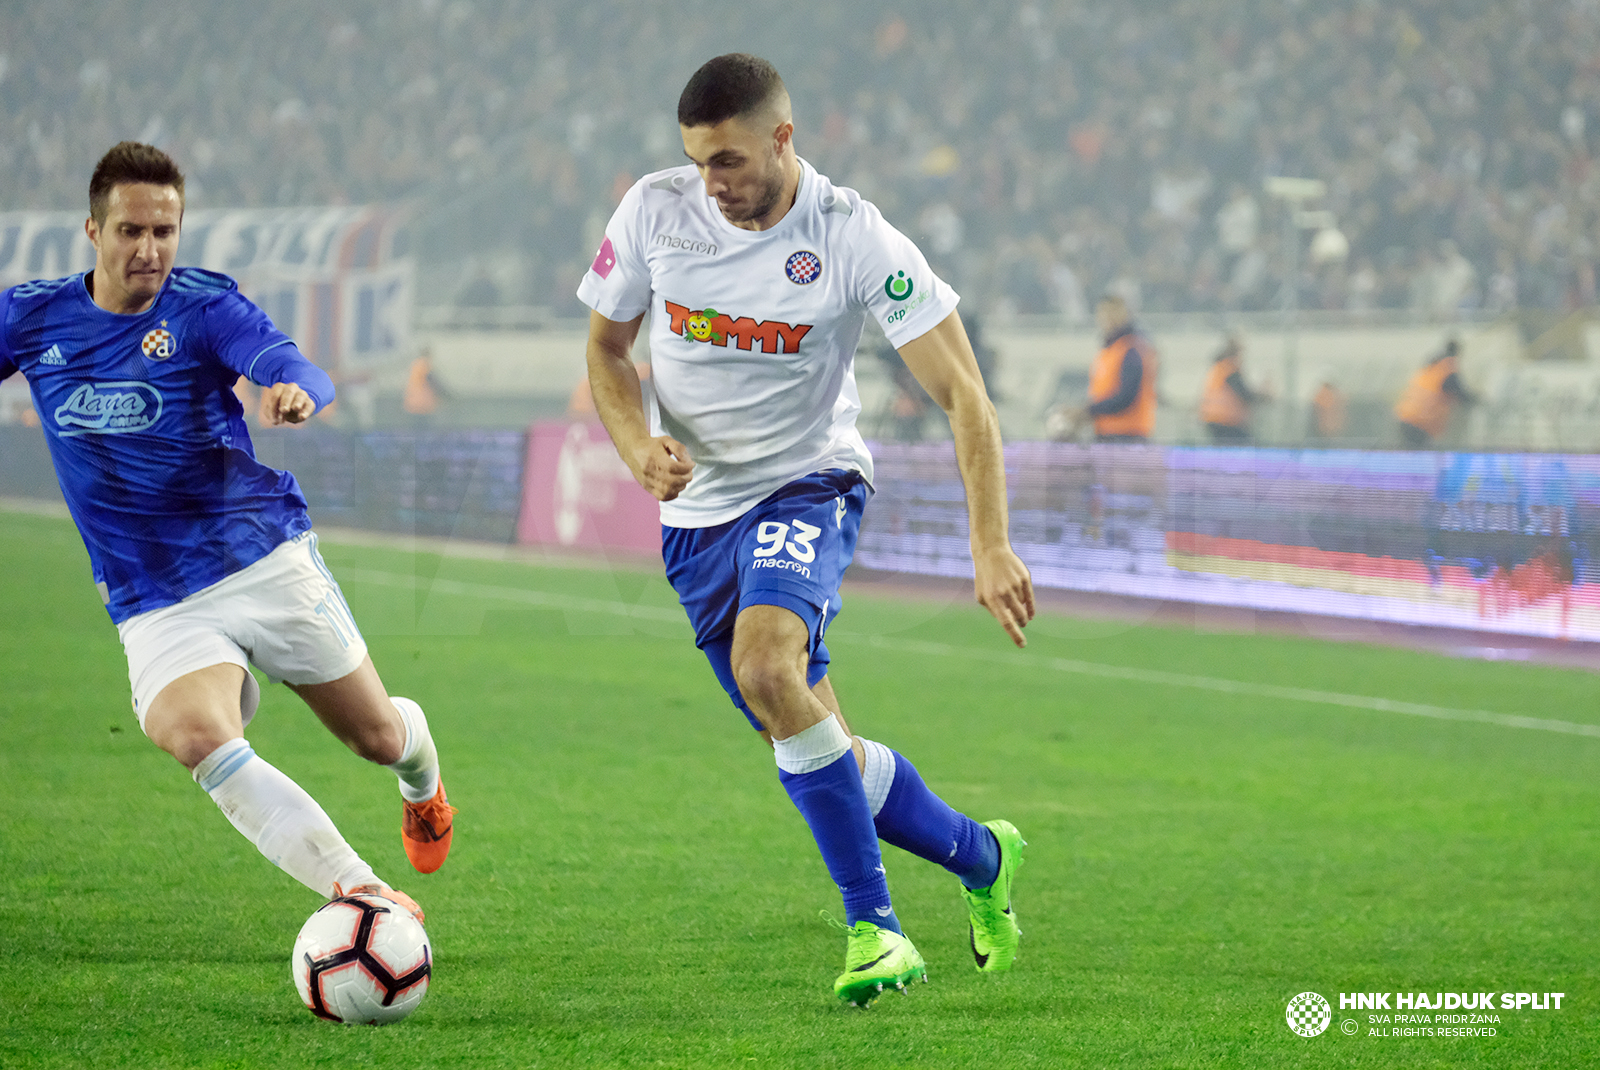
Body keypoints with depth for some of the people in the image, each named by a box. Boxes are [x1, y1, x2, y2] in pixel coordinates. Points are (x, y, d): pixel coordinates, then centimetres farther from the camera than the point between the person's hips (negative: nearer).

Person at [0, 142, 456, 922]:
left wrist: (296, 391, -49)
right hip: (155, 607, 1)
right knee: (196, 738, -30)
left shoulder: (204, 306, -8)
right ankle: (362, 896, -31)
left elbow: (288, 364, -25)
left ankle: (422, 782, 50)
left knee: (379, 738, 9)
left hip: (267, 557, -1)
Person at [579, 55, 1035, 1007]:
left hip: (809, 484, -4)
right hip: (696, 509, 4)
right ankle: (979, 857, 32)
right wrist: (637, 442, -14)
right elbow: (606, 346, 7)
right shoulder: (654, 211, -8)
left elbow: (963, 395, -14)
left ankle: (872, 925, -23)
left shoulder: (856, 241, -17)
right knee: (824, 759, 5)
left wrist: (992, 546, -23)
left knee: (764, 665, -33)